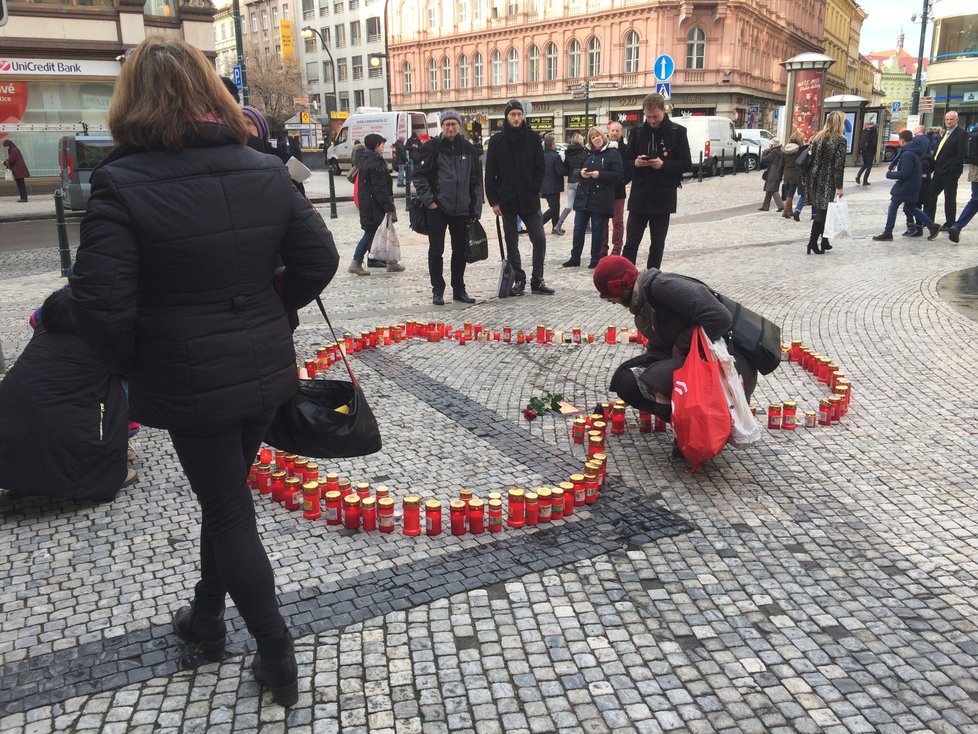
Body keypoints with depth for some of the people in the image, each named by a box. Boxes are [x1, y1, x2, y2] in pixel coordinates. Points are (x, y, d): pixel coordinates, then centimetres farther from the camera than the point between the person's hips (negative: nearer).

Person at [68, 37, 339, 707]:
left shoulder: (122, 182, -15)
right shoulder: (265, 170, -1)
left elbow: (100, 301, -20)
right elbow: (319, 260, 1)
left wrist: (129, 364, -2)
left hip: (187, 381, -4)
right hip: (266, 369, 5)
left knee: (228, 511, 9)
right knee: (226, 495, 23)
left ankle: (278, 658, 18)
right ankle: (207, 617, 42)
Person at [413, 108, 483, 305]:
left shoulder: (468, 149, 8)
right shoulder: (432, 147, -3)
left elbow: (477, 181, 11)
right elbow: (419, 176, -4)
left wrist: (476, 208, 7)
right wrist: (428, 200, -12)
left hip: (462, 210, 4)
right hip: (437, 209, -3)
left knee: (460, 251, 10)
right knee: (436, 251, 1)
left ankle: (459, 289, 21)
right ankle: (437, 291, 11)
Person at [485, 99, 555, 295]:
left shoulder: (533, 139, 3)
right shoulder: (496, 141, 2)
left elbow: (539, 169, 3)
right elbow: (490, 174, 1)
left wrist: (534, 192, -6)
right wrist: (493, 201, -5)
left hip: (529, 200, 0)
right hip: (507, 201, 0)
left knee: (539, 240, -4)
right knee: (511, 244, 6)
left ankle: (537, 281, 6)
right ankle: (518, 280, 16)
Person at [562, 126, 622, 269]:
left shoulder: (613, 153, -2)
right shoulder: (587, 153, 14)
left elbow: (617, 176, -8)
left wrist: (599, 175, -17)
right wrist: (581, 173, -4)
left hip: (600, 199, -5)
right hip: (583, 197, 5)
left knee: (597, 229, 1)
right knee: (578, 228, 5)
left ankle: (595, 260, 9)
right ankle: (575, 258, 12)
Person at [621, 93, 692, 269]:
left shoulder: (677, 132, -1)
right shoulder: (638, 132, 6)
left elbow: (687, 165, -1)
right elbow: (625, 162, 11)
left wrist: (664, 165, -17)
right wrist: (635, 163, -12)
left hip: (662, 198, -2)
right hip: (639, 197, 2)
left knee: (657, 244, 7)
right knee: (631, 243, 0)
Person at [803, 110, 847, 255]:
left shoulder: (817, 137, 7)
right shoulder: (840, 140, -9)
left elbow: (809, 158, 8)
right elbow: (839, 165, -12)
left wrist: (806, 179, 12)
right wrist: (839, 187, -9)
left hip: (814, 179, 6)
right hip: (828, 182, -6)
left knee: (820, 210, 15)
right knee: (822, 211, 0)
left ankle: (824, 241, 24)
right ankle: (813, 242, -3)